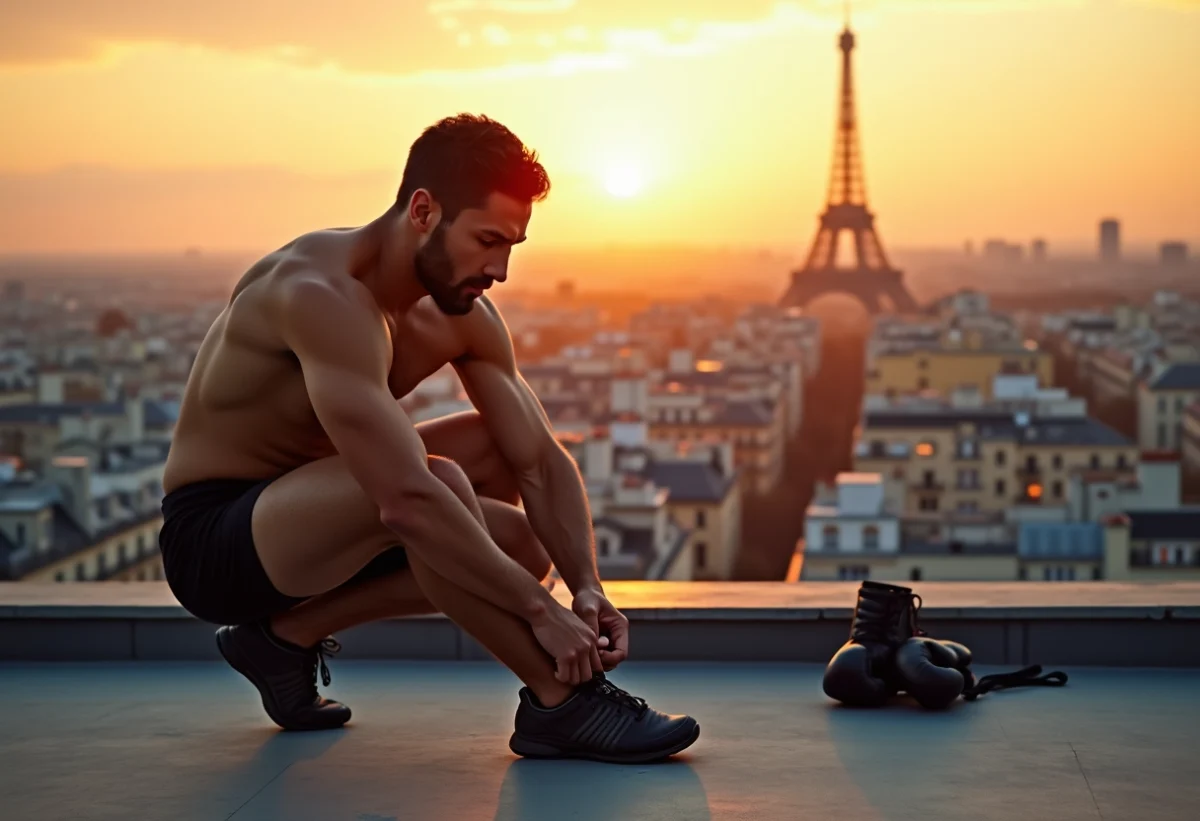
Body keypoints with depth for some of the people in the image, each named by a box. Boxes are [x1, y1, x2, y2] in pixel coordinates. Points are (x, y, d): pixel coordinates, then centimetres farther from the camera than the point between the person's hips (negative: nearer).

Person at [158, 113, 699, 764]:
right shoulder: (325, 296, -29)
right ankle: (558, 703, -18)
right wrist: (538, 608, -33)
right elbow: (407, 499, -38)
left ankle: (291, 632, 7)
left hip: (294, 514, 9)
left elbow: (543, 463, -1)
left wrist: (587, 587, -17)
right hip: (208, 539, -9)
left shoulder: (463, 316, -2)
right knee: (437, 480, -33)